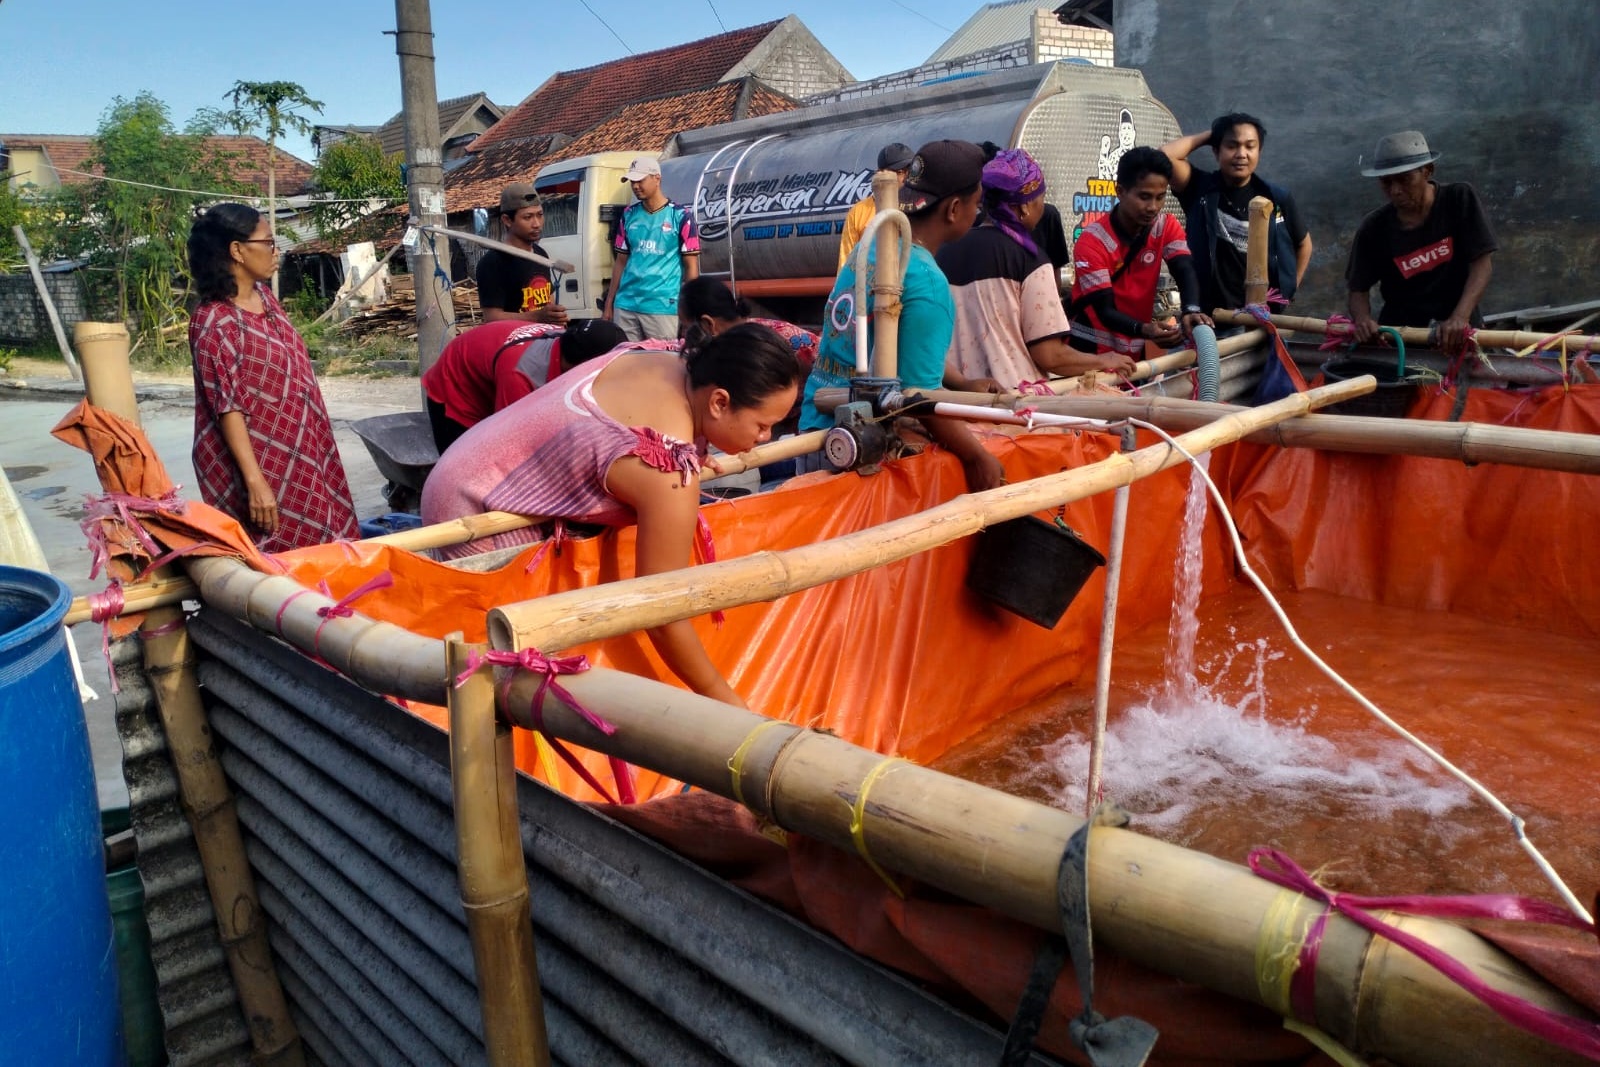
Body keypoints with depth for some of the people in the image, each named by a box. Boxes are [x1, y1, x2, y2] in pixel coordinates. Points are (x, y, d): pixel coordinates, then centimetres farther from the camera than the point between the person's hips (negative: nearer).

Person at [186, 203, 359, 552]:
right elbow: (227, 408, -22)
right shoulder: (215, 323, -19)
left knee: (316, 544, 15)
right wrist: (255, 482, -25)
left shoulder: (263, 294, 6)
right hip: (264, 464, -8)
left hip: (299, 452, 8)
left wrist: (317, 444, 19)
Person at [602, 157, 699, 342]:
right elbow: (621, 262, 17)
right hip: (625, 305, 5)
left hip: (663, 307, -4)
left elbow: (691, 267, -2)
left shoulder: (680, 216, -1)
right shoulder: (629, 215, 13)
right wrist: (609, 304, 13)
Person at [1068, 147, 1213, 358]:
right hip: (1093, 349, -4)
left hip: (1136, 349, 5)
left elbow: (1185, 273, -15)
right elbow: (1105, 311, -20)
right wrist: (1145, 330, -38)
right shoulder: (1092, 241, -16)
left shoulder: (1168, 227, -1)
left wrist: (1192, 311, -37)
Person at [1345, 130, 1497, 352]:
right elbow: (1358, 288, 1)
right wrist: (1362, 319, -22)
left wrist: (1460, 318, -23)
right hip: (1399, 333, 2)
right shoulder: (1373, 229, -3)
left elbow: (1482, 263, -9)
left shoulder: (1460, 199, -5)